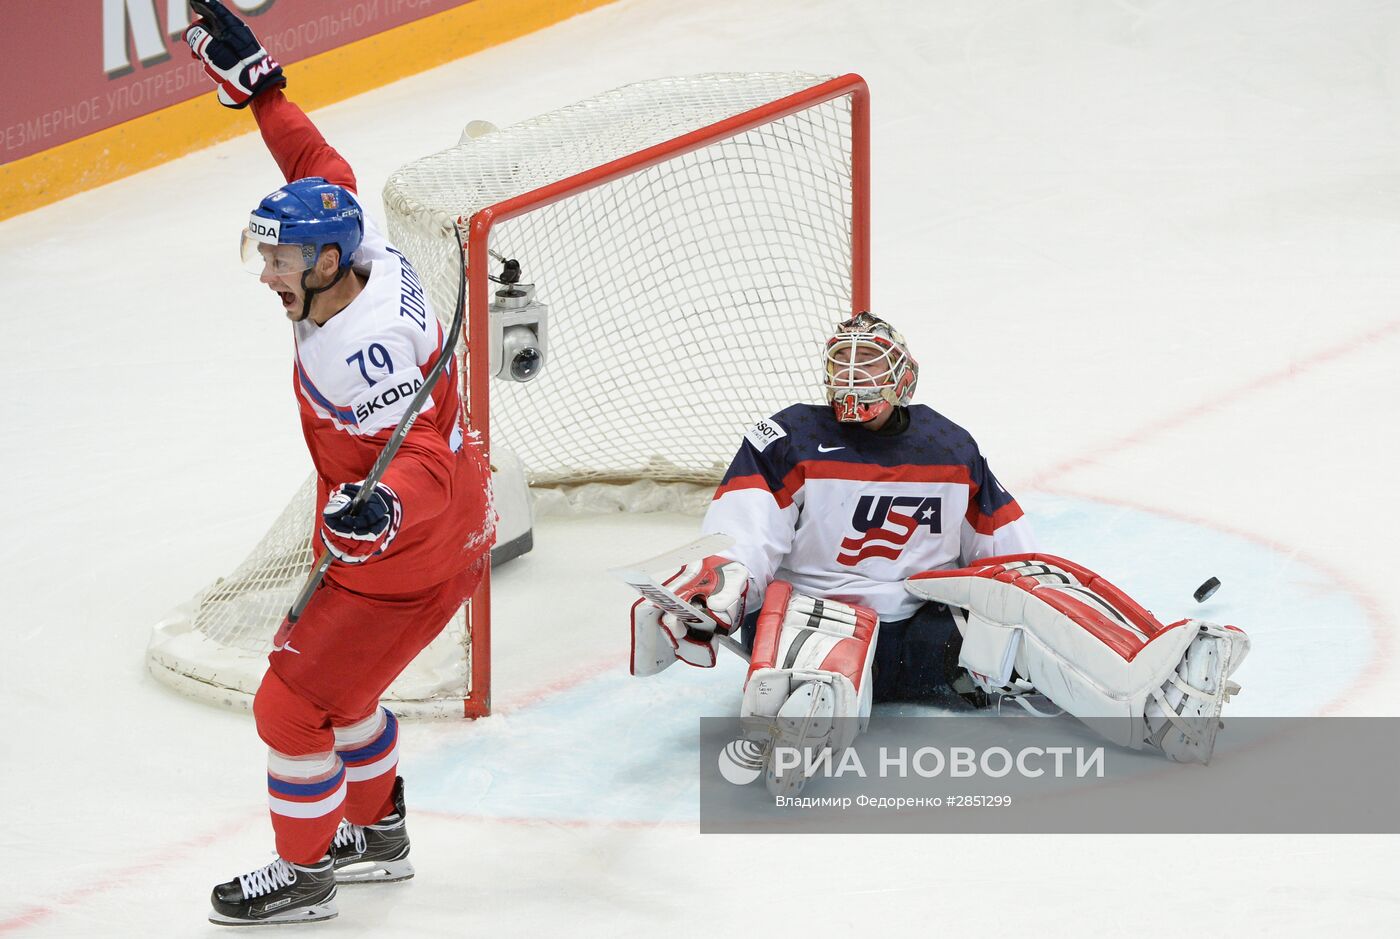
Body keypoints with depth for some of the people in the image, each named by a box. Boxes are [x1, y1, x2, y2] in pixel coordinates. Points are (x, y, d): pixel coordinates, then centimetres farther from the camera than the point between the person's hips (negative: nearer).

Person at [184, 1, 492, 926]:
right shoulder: (362, 253, -8)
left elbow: (424, 458, -38)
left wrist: (384, 506, -58)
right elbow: (324, 171, 9)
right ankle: (377, 832, 44)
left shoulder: (363, 349, -33)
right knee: (334, 679, 27)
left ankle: (303, 874, 16)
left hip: (412, 555, -10)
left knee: (293, 704, -1)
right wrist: (255, 80, 8)